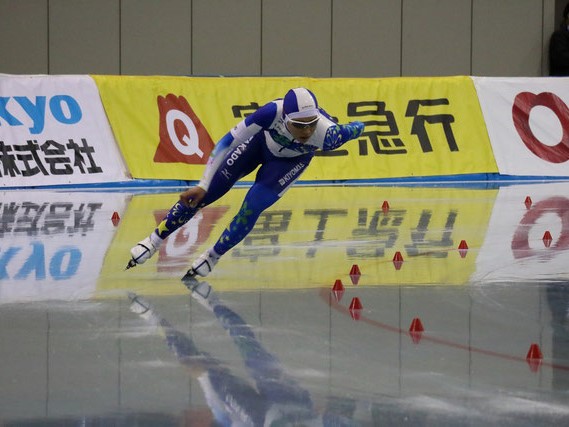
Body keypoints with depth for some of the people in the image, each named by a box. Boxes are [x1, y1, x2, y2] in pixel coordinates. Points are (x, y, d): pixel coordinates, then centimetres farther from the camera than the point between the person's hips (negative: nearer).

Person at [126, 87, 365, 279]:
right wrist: (202, 185, -34)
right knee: (205, 193, -2)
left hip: (292, 159, 0)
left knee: (253, 206, -17)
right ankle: (154, 241, 15)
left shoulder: (327, 134, -41)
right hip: (262, 140, 0)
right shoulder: (273, 112, -43)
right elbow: (228, 141, -35)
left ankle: (212, 258, 7)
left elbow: (353, 130, -18)